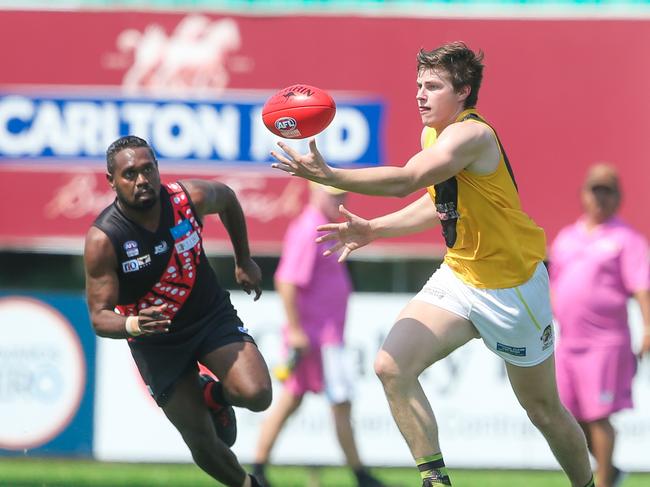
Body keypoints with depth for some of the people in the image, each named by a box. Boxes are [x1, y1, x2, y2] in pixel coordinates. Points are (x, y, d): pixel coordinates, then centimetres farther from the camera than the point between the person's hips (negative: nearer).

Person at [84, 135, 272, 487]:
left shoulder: (190, 198, -18)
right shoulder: (102, 240, -25)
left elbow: (227, 198, 8)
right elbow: (99, 318, -22)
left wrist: (244, 261, 12)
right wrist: (132, 325, -44)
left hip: (212, 315, 2)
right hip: (157, 341, -1)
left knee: (256, 395, -22)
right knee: (203, 444, 3)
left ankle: (215, 395, 14)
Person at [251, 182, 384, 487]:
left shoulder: (323, 229, 16)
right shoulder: (308, 230, -15)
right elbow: (286, 282, -22)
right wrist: (295, 330, -24)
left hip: (327, 333, 10)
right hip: (318, 336, -10)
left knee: (290, 401, 9)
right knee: (341, 404, -4)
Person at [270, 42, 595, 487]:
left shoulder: (471, 134, -25)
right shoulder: (432, 134, 3)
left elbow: (404, 181, -39)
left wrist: (325, 174, -43)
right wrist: (371, 230, 7)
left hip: (514, 285, -7)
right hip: (458, 278, 7)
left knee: (543, 408, 8)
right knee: (392, 367, -15)